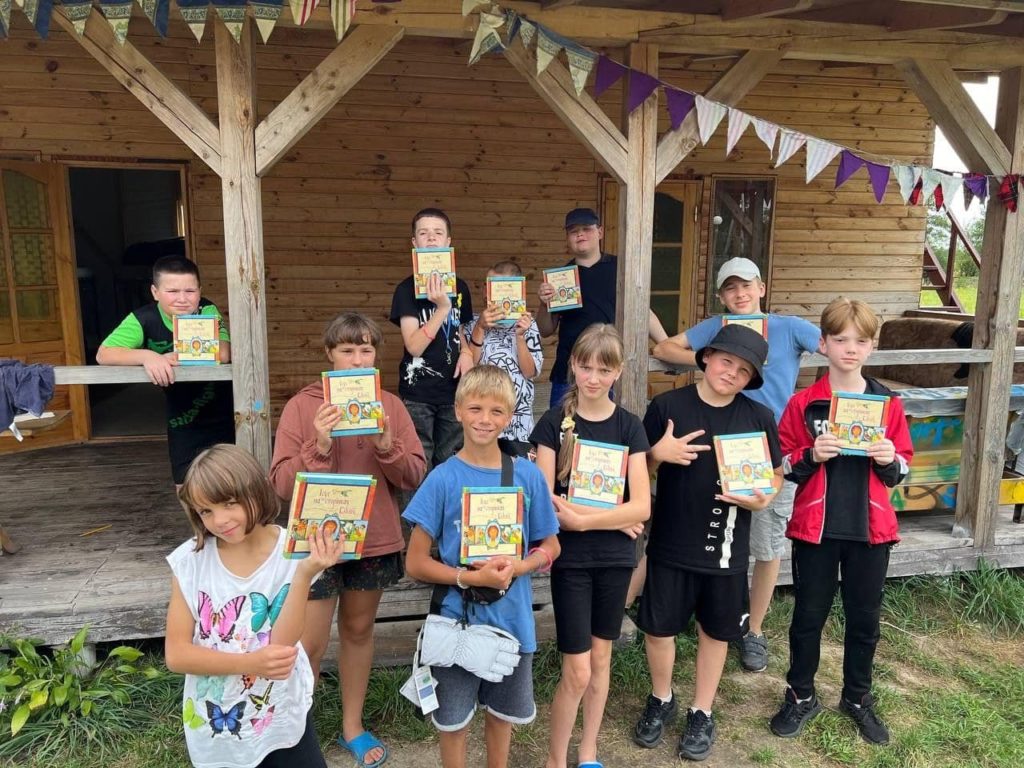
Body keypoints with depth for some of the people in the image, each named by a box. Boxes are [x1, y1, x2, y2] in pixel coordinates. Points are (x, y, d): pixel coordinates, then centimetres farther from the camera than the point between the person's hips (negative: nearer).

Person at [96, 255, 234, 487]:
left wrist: (175, 357, -33)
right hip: (183, 419, 1)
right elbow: (103, 354, -20)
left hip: (222, 413, -1)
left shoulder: (208, 311, -16)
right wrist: (147, 356, -36)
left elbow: (223, 354, -29)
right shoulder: (144, 319, -14)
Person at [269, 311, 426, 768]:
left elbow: (415, 477, -2)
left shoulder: (390, 406, 0)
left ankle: (352, 725, 36)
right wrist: (319, 447, -27)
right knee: (310, 644, 4)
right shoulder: (302, 406, -8)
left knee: (359, 630, 17)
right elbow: (282, 483, -11)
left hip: (375, 540, 3)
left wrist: (387, 445, -20)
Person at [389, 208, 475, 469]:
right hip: (417, 393, -4)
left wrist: (466, 352, 0)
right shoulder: (407, 289, -7)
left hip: (453, 390, 4)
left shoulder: (460, 287, 7)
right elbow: (414, 345, -16)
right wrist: (442, 308, -25)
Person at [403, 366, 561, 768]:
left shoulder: (528, 475, -6)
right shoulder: (443, 478, -13)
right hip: (457, 619, -2)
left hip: (512, 618, 2)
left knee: (502, 713, 22)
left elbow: (550, 546, 4)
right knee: (454, 721, 16)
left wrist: (517, 568, -16)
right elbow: (416, 563, -10)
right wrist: (472, 578, -23)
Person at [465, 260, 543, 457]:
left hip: (518, 419, 0)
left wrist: (520, 336, -14)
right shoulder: (476, 323, 2)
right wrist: (480, 328, -14)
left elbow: (530, 372, -3)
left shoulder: (526, 324, 2)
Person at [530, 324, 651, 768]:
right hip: (571, 557, -2)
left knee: (600, 658, 16)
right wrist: (612, 516, -16)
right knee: (576, 671, 0)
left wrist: (580, 518, -18)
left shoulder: (629, 426, -1)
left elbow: (641, 506, -8)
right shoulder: (554, 423, -6)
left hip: (615, 557, 2)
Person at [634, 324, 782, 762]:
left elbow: (776, 475, 7)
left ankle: (701, 713, 37)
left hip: (726, 548, 1)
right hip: (670, 544, -1)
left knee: (715, 631, 15)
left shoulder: (759, 418, -4)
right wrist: (658, 453, -20)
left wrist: (763, 499, -14)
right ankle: (661, 701, 38)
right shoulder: (666, 406, -8)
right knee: (658, 627, 10)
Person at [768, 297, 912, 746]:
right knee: (808, 615, 11)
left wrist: (890, 461, -15)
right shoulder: (803, 403, -5)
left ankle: (858, 697, 37)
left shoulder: (889, 404, 0)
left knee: (864, 617, 15)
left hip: (871, 528, 2)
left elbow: (901, 469, 7)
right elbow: (784, 465, -1)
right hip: (816, 527, -1)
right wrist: (811, 456, -20)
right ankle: (801, 696, 30)